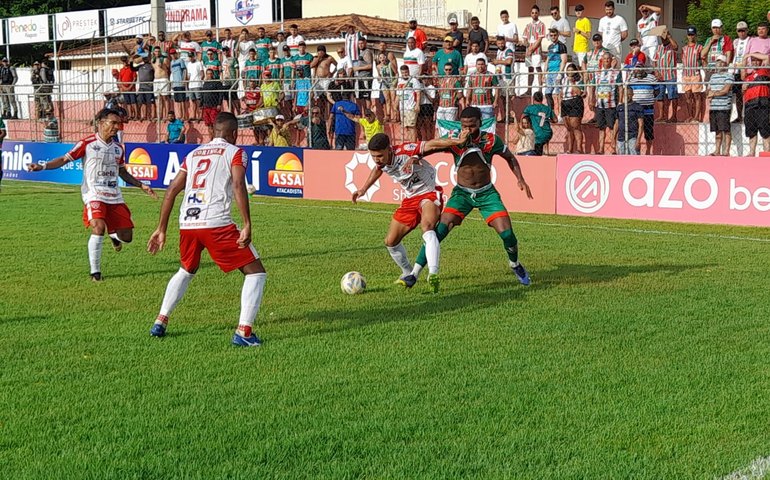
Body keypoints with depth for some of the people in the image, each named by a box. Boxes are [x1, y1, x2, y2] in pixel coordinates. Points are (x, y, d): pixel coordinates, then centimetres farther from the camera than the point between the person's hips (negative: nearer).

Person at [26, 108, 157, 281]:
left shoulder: (119, 148, 11)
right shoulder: (87, 143, -5)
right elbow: (65, 159, -1)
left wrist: (141, 185, 20)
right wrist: (42, 166, -14)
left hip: (115, 197, 5)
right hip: (94, 195, -5)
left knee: (126, 238, 1)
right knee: (98, 228, -28)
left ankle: (113, 233, 41)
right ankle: (95, 272, -12)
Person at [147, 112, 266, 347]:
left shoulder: (194, 154, 23)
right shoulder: (235, 152, 7)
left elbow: (171, 191, 19)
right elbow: (238, 186, -11)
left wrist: (161, 228, 24)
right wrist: (247, 225, -15)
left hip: (186, 223, 6)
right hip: (216, 223, -6)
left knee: (186, 270, 33)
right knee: (256, 272, 3)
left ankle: (160, 322, 30)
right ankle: (243, 332, -8)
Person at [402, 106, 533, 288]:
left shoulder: (491, 140, -10)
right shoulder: (454, 139, -13)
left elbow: (510, 158, 6)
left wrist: (520, 179, -6)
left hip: (487, 193, 1)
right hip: (462, 193, -1)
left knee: (507, 234, -10)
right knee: (439, 230, -18)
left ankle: (515, 265, 24)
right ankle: (414, 274, -13)